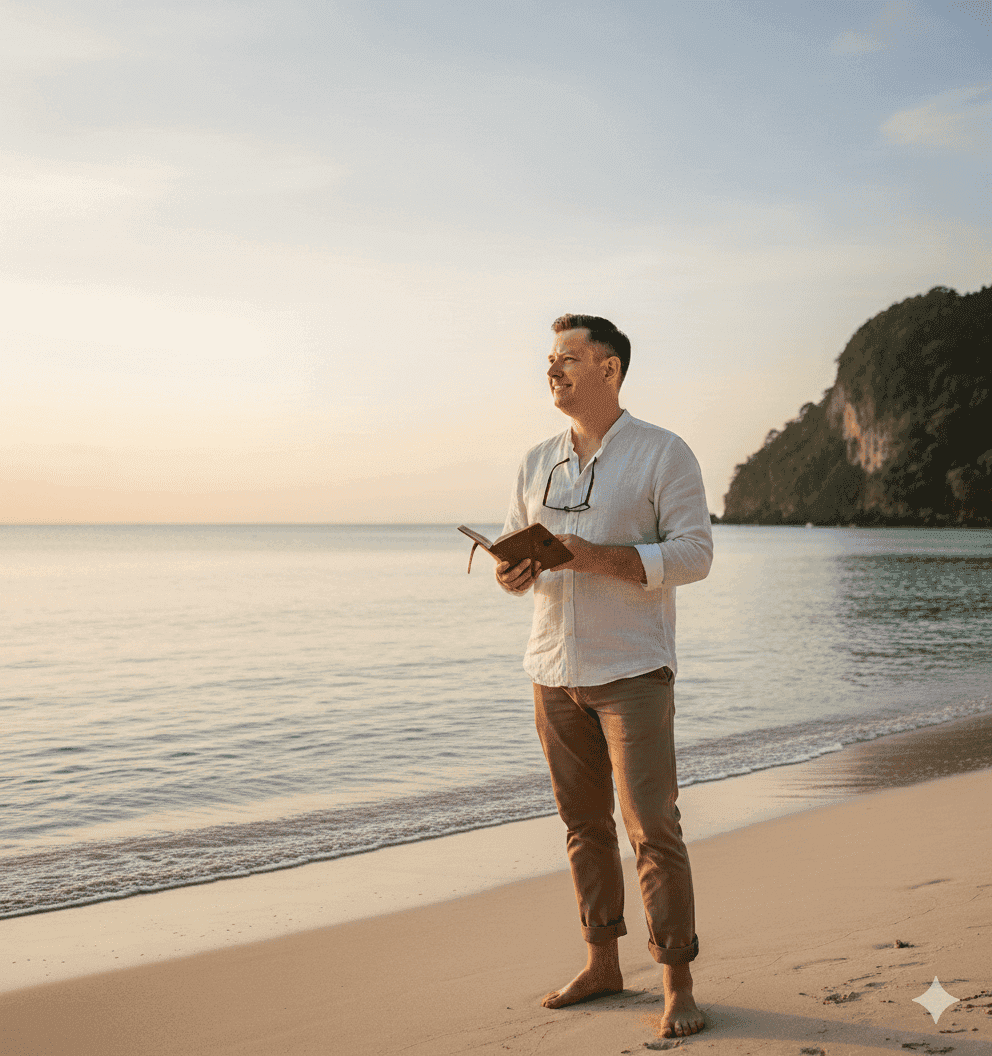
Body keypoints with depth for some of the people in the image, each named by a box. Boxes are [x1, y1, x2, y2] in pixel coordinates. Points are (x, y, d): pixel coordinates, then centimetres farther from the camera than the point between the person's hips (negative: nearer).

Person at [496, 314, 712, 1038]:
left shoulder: (663, 454, -4)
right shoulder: (539, 463, 13)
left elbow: (694, 552, -10)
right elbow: (516, 548, 17)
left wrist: (592, 555, -21)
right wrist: (512, 571, -8)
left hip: (631, 670, -5)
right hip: (555, 670, 6)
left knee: (653, 827, -7)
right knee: (584, 824, 11)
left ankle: (679, 985, 2)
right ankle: (603, 964, 24)